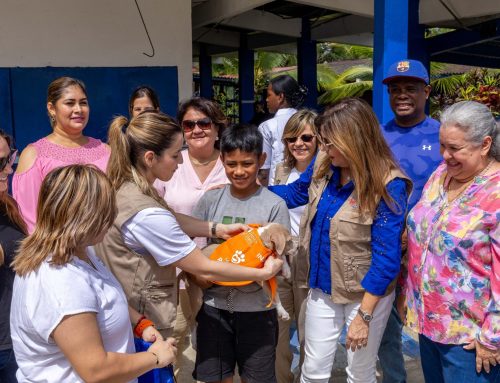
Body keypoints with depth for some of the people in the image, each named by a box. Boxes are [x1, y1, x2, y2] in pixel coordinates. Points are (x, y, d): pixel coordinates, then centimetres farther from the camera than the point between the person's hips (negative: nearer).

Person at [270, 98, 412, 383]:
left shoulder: (388, 186, -25)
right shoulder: (323, 164, -8)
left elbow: (387, 258, -22)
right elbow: (296, 193, 13)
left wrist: (363, 315, -20)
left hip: (367, 292, -5)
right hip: (323, 287, 5)